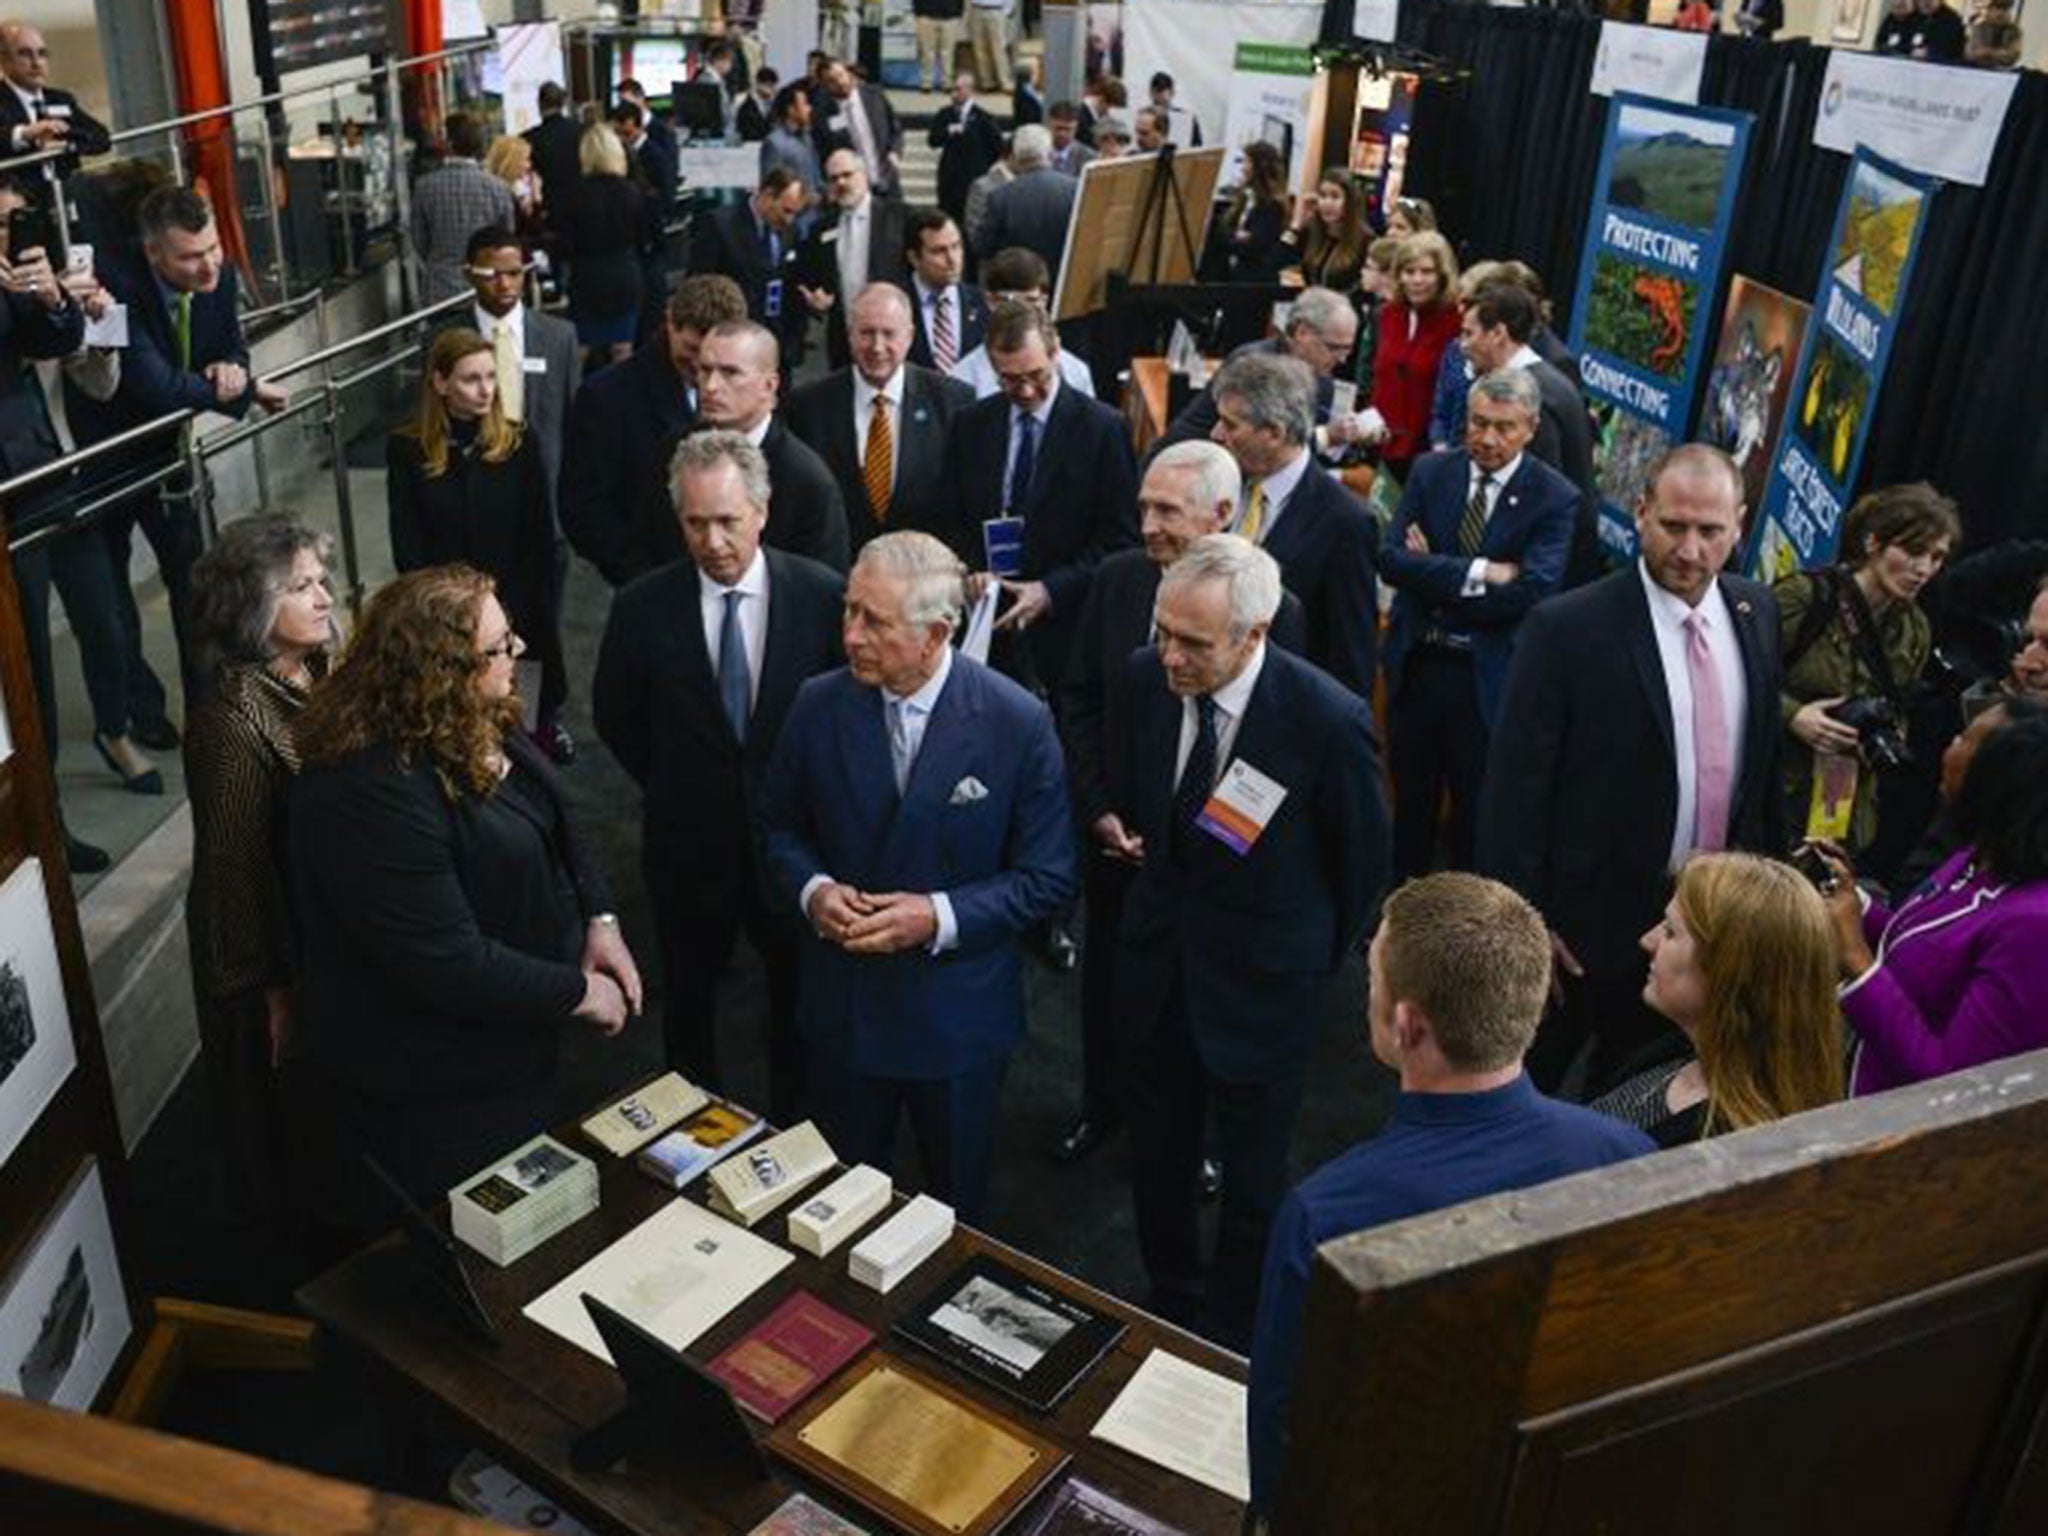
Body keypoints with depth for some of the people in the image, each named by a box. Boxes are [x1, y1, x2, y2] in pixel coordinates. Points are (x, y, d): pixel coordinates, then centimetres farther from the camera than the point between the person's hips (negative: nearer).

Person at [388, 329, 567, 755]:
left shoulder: (519, 442, -1)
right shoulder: (407, 450, -1)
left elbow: (541, 539, -1)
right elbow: (407, 548, -2)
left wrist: (527, 611, -7)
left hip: (515, 608, 0)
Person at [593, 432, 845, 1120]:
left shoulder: (823, 594, -15)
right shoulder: (643, 607, -13)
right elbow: (614, 718, 3)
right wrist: (674, 788, 6)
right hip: (688, 842, 1)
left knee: (799, 997, 18)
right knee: (689, 998, 19)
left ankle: (795, 1133, 40)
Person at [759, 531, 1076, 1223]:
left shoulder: (1018, 724, -18)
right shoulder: (819, 705, -9)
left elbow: (1048, 879, -12)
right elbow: (778, 824, 5)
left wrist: (941, 916, -24)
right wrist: (812, 889, -16)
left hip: (959, 1011, -2)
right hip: (840, 1003, 2)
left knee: (956, 1201, 22)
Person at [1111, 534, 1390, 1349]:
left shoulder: (1329, 719, -25)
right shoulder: (1146, 676, -12)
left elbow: (1363, 861, -8)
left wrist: (1315, 963, 3)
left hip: (1261, 980, -4)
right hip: (1156, 963, 4)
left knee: (1252, 1179, 13)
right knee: (1156, 1157, 20)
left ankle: (1233, 1339, 36)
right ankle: (1169, 1302, 44)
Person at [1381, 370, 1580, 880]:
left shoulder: (1555, 498, -8)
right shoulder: (1430, 471, 2)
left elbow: (1532, 592, -20)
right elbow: (1391, 559, -11)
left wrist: (1433, 574, -14)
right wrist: (1479, 573, -20)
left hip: (1488, 681, -3)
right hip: (1414, 666, 3)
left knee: (1477, 819, 11)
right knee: (1410, 805, 18)